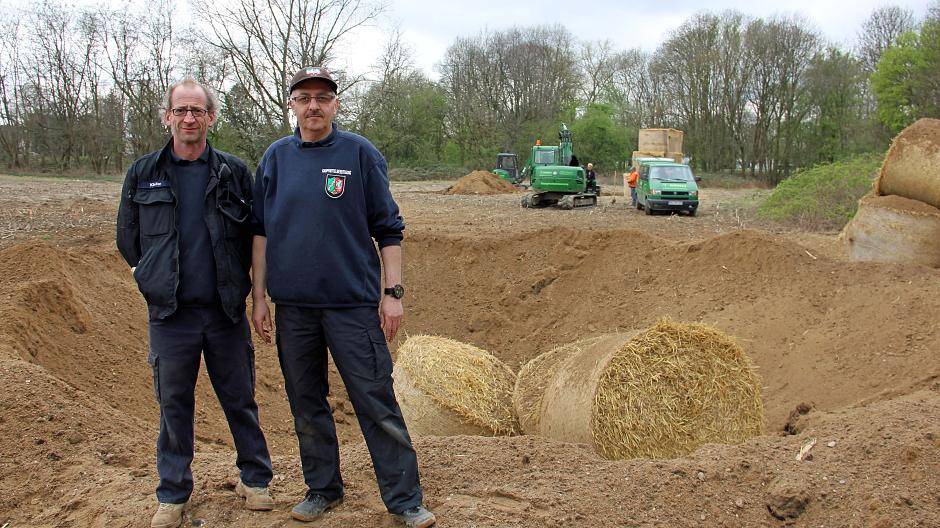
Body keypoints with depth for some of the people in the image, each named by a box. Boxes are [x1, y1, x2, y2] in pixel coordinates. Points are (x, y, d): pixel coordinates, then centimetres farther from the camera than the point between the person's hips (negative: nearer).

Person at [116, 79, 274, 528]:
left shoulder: (234, 172, 2)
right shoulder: (143, 175, 4)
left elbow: (252, 238, 7)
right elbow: (128, 241, 12)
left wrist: (234, 283, 5)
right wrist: (161, 278, 11)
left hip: (226, 311, 0)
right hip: (170, 314, 0)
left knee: (240, 399, 9)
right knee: (174, 404, 9)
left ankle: (254, 479, 25)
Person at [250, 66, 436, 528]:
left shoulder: (360, 153, 0)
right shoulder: (276, 157, 8)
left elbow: (388, 229, 1)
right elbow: (261, 230, 12)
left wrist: (393, 291, -5)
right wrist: (259, 296, 8)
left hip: (353, 301, -3)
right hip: (292, 305, 3)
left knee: (377, 403, -2)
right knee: (306, 405, 12)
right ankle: (322, 489, 28)